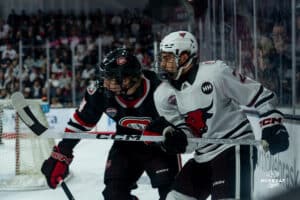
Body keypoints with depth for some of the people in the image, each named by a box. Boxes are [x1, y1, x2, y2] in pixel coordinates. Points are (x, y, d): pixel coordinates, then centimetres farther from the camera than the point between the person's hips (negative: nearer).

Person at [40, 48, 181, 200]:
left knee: (169, 187, -18)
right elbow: (80, 122, -8)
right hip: (127, 144, 3)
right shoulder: (101, 92, -21)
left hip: (161, 145, -3)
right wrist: (61, 154, -8)